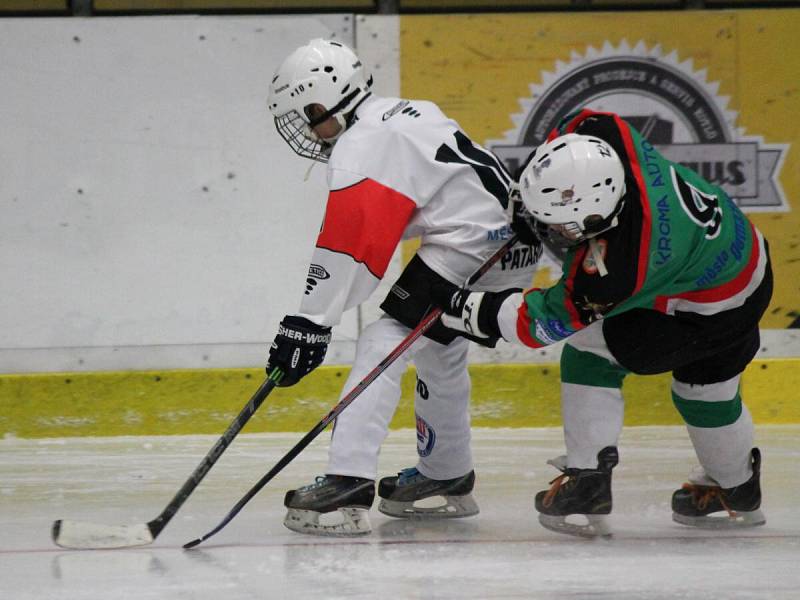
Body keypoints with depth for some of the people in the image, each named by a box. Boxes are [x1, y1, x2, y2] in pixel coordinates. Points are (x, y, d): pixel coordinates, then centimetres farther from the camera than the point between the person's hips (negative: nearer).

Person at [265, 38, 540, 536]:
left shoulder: (361, 149, -12)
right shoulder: (408, 113, 17)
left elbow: (349, 246, -20)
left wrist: (309, 323, -21)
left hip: (469, 246, -10)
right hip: (516, 245, 10)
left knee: (382, 346, -12)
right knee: (439, 351, 26)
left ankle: (348, 485, -22)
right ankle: (447, 481, 39)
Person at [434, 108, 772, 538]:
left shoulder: (614, 269, -38)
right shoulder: (608, 138, -24)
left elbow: (548, 319, -24)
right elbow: (578, 124, 1)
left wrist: (465, 309, -18)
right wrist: (532, 187, -4)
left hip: (712, 311, -9)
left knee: (588, 353, -4)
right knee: (706, 385, 27)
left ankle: (586, 481, -1)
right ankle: (737, 493, 47)